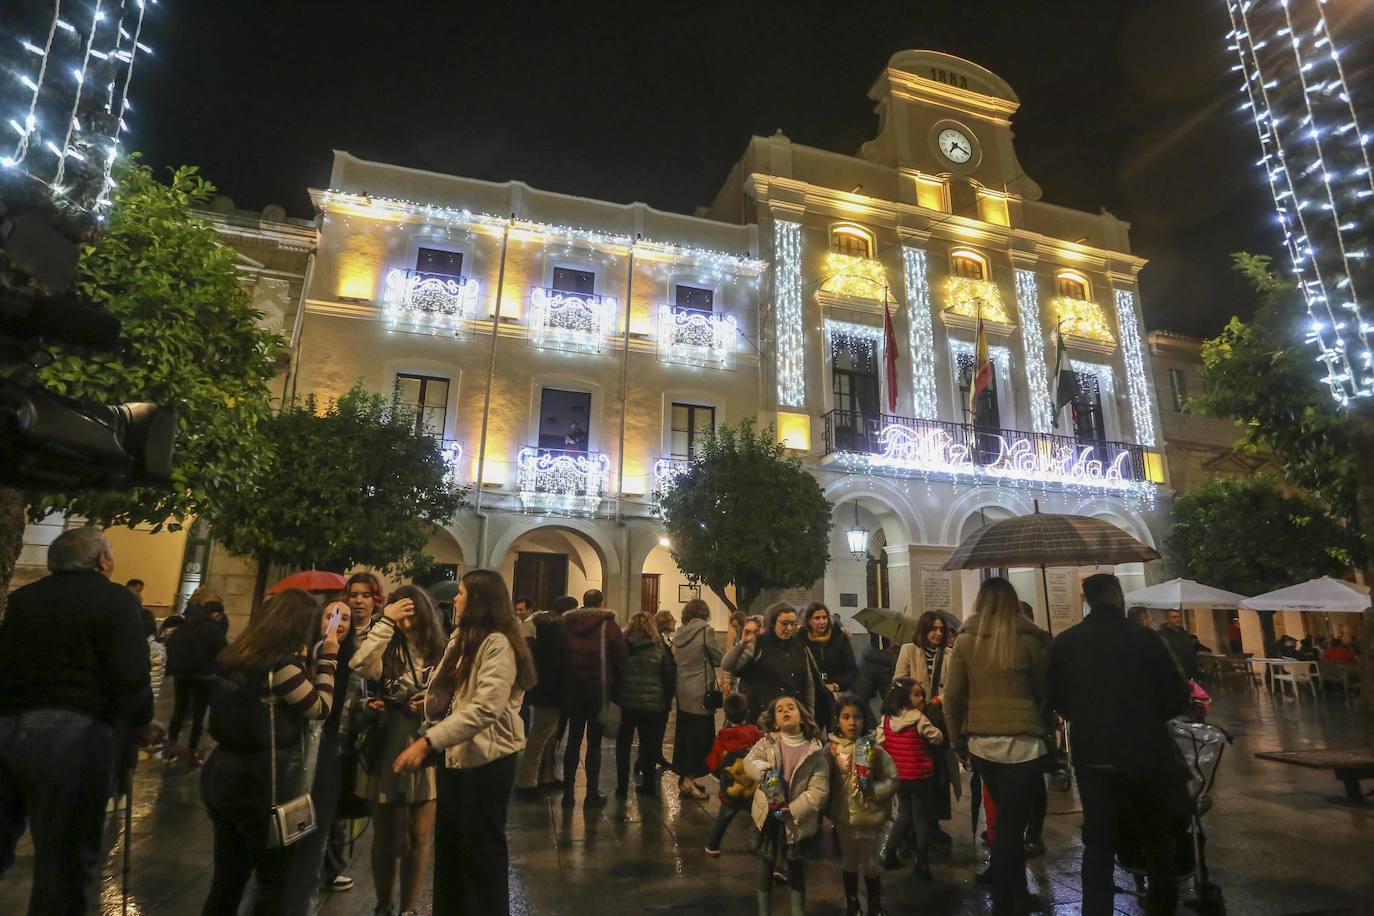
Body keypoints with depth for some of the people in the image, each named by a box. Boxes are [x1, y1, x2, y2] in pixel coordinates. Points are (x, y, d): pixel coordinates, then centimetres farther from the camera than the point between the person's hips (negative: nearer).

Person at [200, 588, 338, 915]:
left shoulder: (238, 655, 4)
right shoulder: (282, 663, -22)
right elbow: (321, 707, -10)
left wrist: (311, 658, 9)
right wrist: (327, 657, -4)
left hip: (224, 777, 8)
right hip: (263, 784, -8)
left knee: (227, 880, 21)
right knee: (274, 883, 11)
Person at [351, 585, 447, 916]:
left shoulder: (442, 652, -1)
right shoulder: (387, 649, -4)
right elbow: (361, 666, -26)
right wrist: (385, 622, -25)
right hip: (387, 753, -1)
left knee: (418, 838, 11)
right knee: (384, 837, 15)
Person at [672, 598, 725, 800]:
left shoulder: (681, 633, 7)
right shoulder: (706, 630, -12)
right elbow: (719, 658, -6)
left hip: (683, 690, 7)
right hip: (701, 692, -7)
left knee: (685, 734, 15)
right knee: (700, 736, 1)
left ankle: (684, 777, 24)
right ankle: (688, 781, 3)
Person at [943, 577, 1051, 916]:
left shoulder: (965, 639, -1)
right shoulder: (1028, 639, -6)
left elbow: (952, 696, 0)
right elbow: (1044, 689, 5)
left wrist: (957, 741, 10)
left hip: (981, 742, 3)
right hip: (1022, 742, -3)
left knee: (1005, 819, 22)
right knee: (1012, 823, 7)